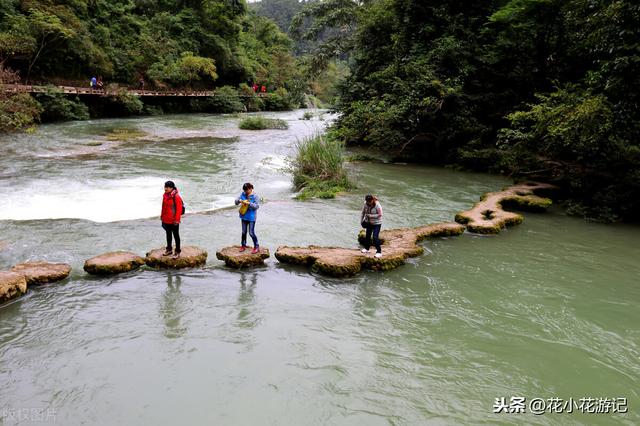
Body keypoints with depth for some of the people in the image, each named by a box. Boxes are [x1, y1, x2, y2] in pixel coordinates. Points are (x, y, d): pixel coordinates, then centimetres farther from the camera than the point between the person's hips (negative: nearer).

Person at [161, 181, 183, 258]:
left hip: (173, 221, -8)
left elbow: (179, 209, -19)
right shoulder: (165, 195, 5)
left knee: (176, 235, 4)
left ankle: (177, 252, 13)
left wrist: (177, 219, -20)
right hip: (166, 220, 8)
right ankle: (169, 249, 33)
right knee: (168, 234, 19)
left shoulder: (176, 197, -19)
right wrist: (162, 216, 16)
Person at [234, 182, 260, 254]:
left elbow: (257, 206, -16)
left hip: (251, 217, -5)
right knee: (244, 232, 15)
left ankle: (256, 246, 9)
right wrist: (239, 200, -19)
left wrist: (249, 203, -27)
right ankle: (243, 245, 30)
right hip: (244, 216, 5)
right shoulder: (242, 194, 1)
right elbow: (236, 202, 4)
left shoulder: (254, 196, -13)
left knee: (251, 233, -4)